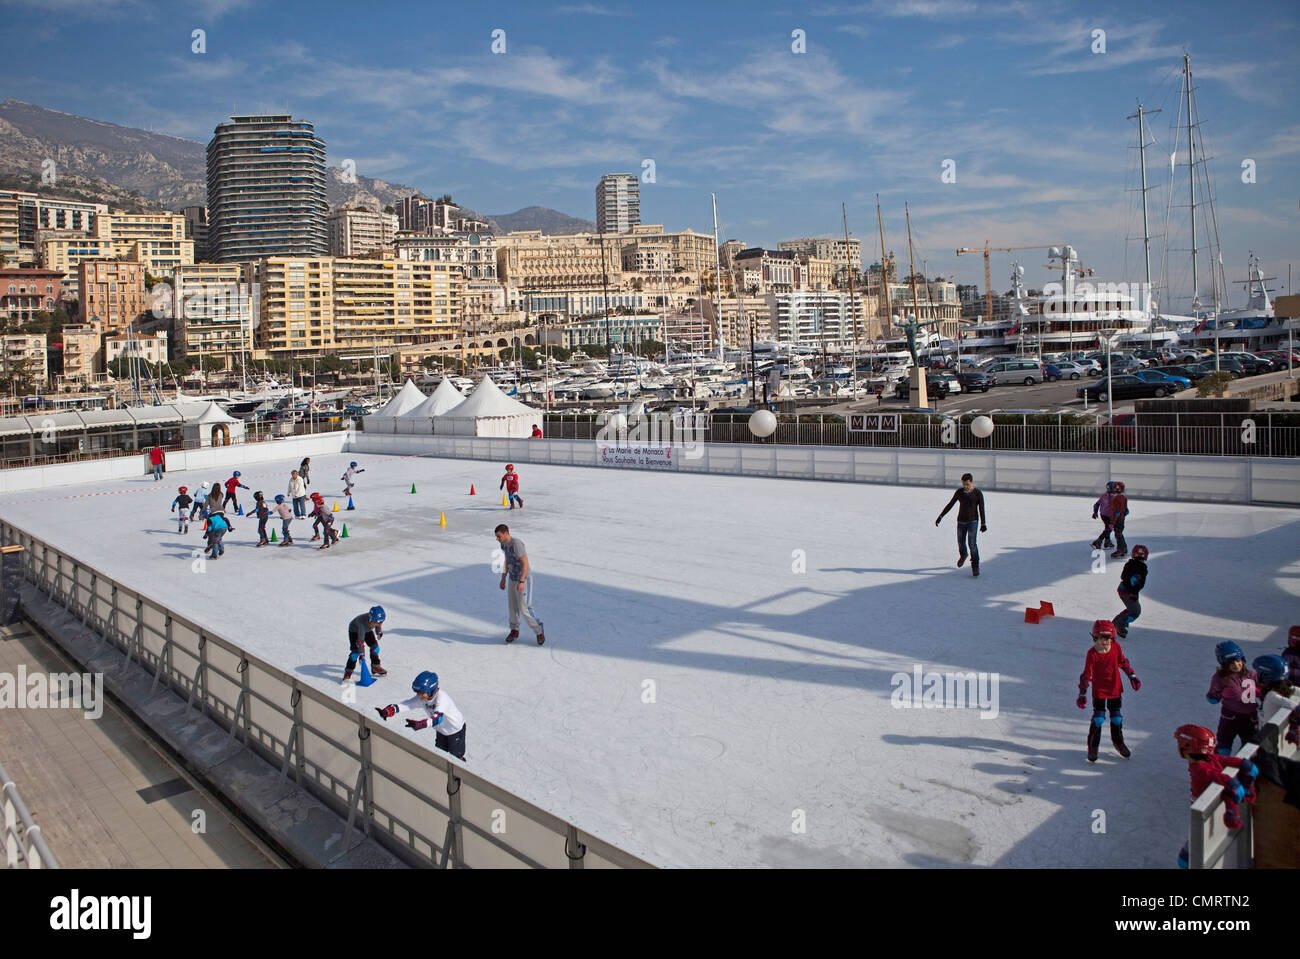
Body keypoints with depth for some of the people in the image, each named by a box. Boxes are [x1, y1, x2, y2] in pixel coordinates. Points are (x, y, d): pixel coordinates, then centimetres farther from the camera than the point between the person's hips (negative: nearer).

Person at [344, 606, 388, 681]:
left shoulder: (378, 619, -31)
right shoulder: (363, 622, -46)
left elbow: (378, 626, -3)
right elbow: (360, 640, -42)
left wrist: (379, 632, 14)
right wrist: (361, 654, -40)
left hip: (368, 630, 5)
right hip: (354, 630, -5)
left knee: (375, 646, 0)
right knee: (355, 651, -16)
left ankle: (375, 667, 17)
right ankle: (348, 671, -3)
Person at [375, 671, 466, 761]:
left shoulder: (442, 698, -39)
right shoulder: (421, 698, -18)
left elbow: (438, 717, -52)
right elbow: (406, 705, -26)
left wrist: (419, 724, -67)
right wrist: (387, 711, -42)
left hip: (456, 729, -6)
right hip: (441, 730, 6)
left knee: (456, 756, 5)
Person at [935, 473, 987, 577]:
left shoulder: (978, 494, -8)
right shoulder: (959, 492, 0)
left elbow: (981, 509, -5)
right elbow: (950, 505, 6)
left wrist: (983, 524, -9)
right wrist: (940, 516, 3)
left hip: (973, 521, -3)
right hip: (961, 521, 3)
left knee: (972, 543, -13)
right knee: (960, 542, 12)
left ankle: (975, 566, -5)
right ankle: (963, 555, 44)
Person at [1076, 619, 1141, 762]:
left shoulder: (1116, 647, -7)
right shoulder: (1092, 654, -18)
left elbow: (1123, 662, 12)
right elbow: (1086, 674, -13)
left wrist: (1132, 676, 12)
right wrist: (1082, 694, -12)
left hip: (1115, 689, 4)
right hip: (1099, 691, -4)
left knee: (1116, 717, 14)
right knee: (1098, 718, -3)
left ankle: (1118, 742, 37)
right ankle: (1093, 747, 12)